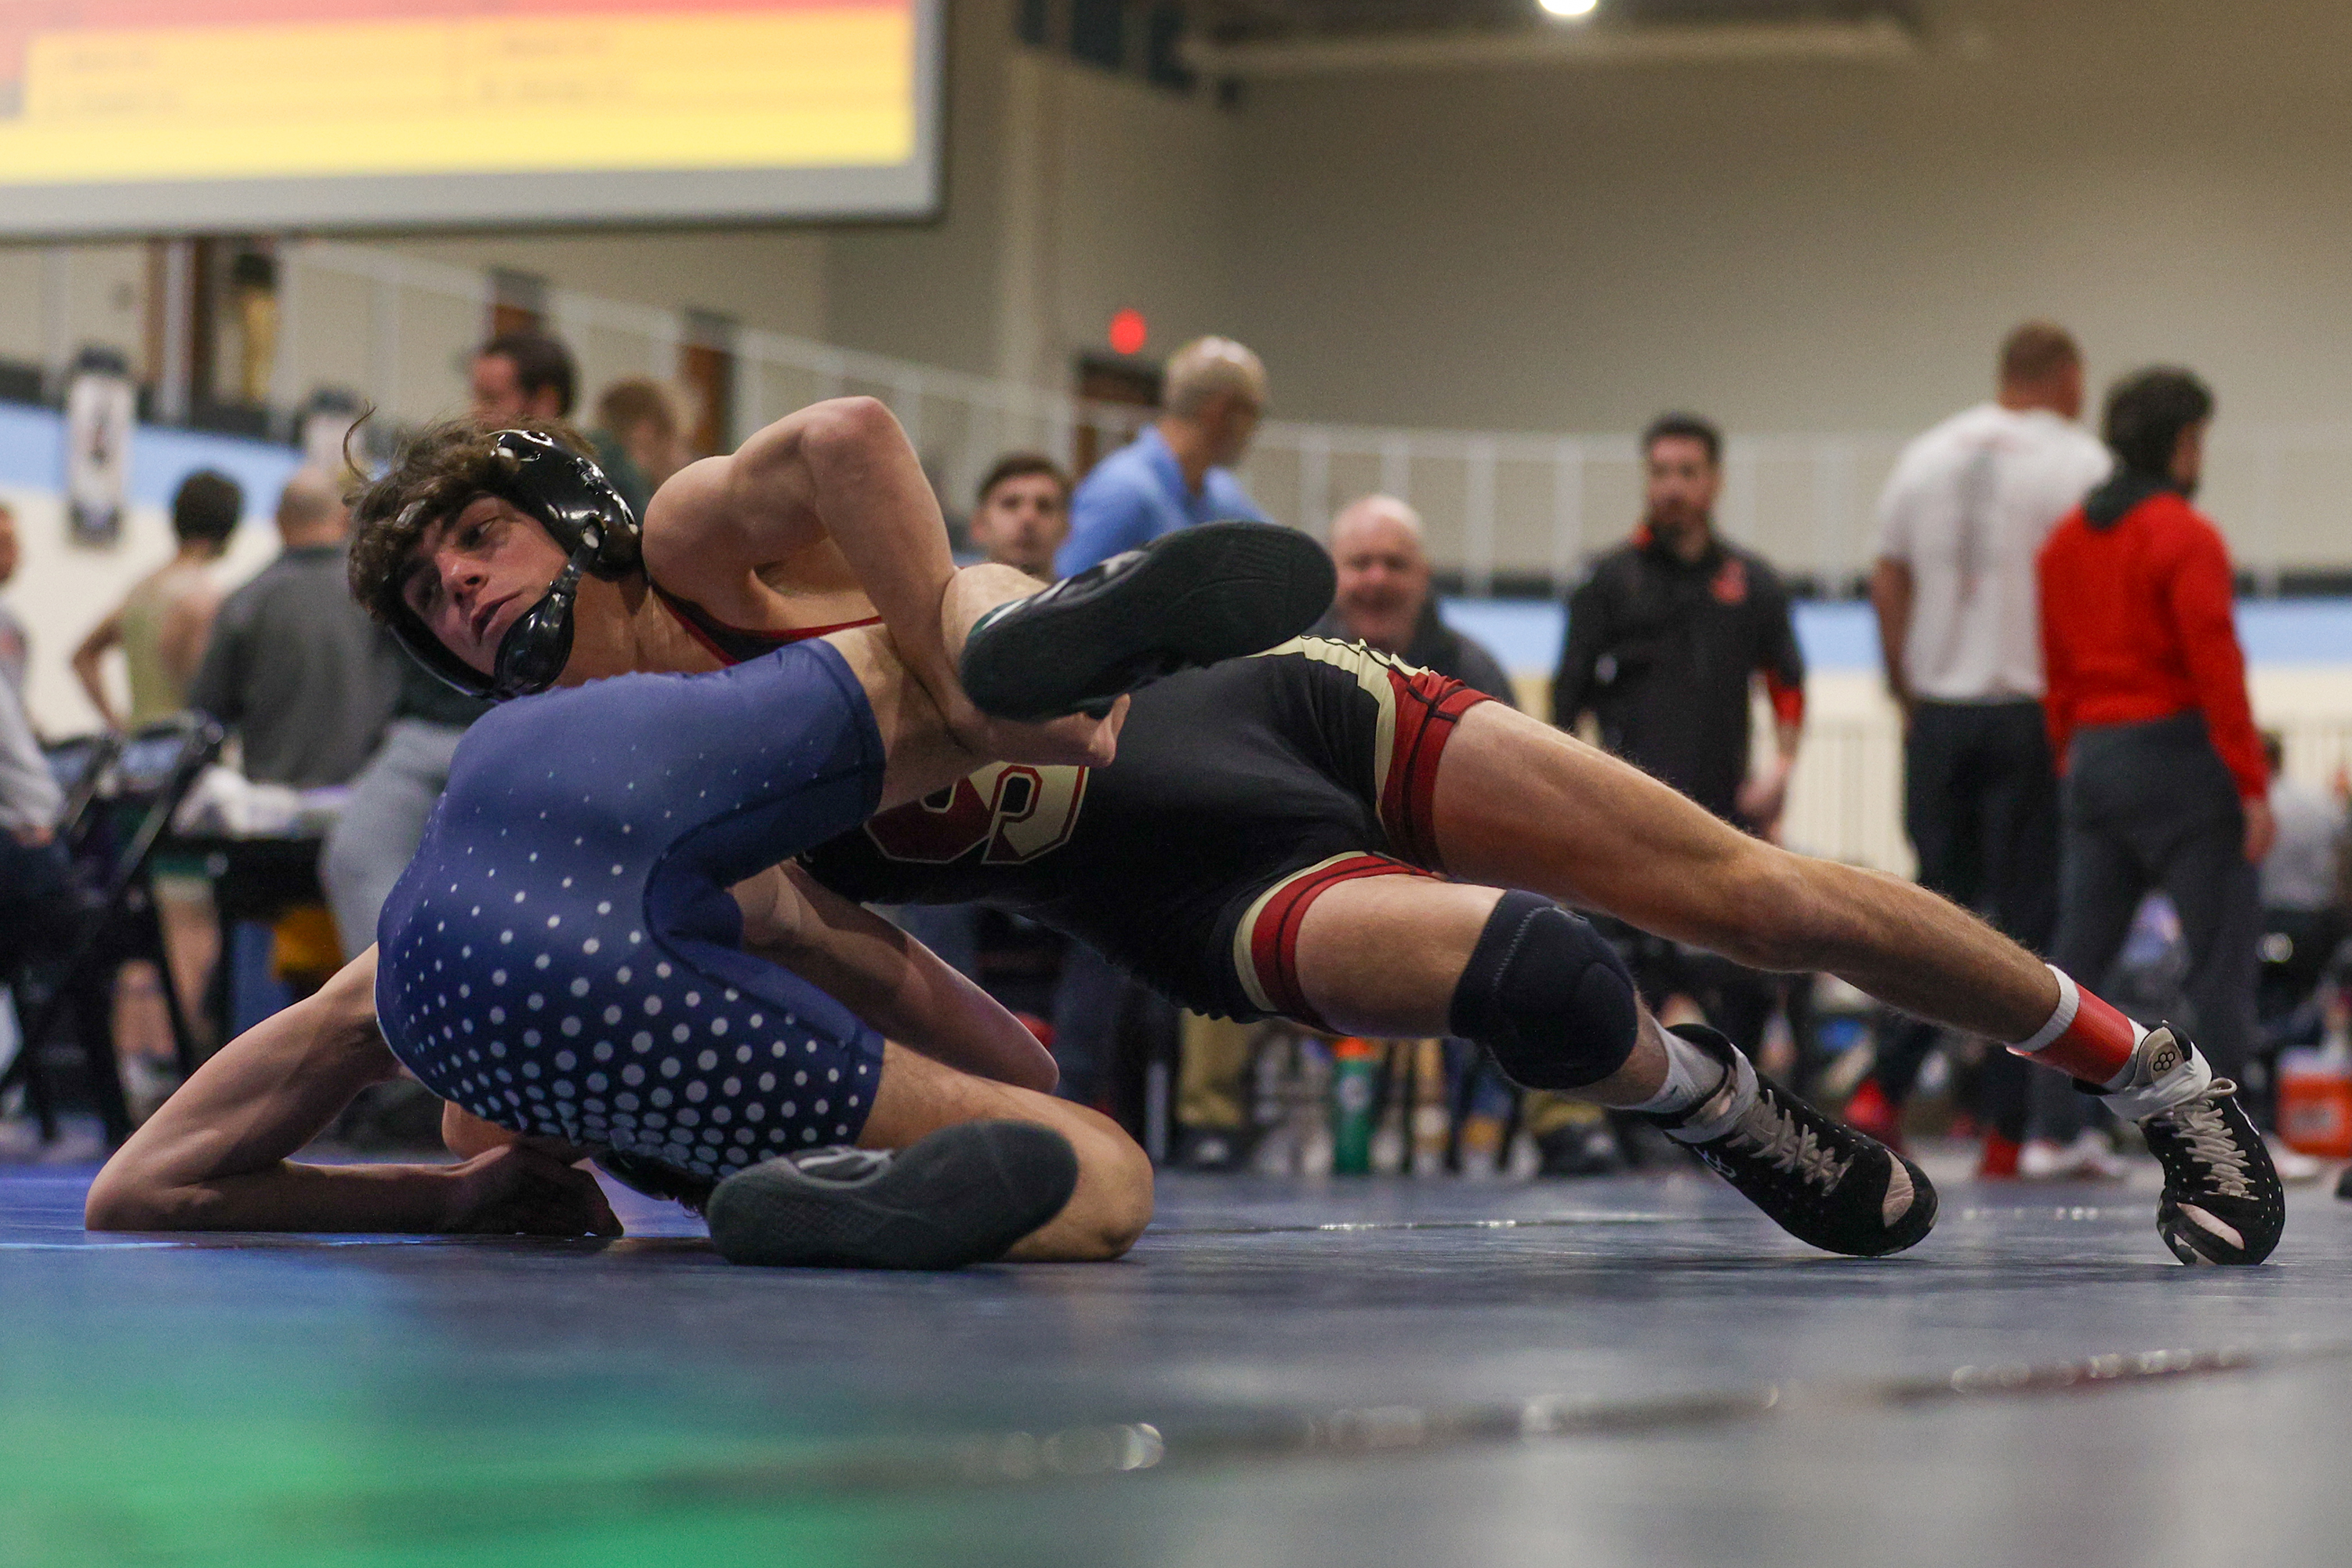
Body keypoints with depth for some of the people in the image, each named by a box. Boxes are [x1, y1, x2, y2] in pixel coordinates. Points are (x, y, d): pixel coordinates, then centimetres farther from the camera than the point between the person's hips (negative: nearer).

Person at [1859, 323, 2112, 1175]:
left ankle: (1884, 1089, -3)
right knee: (2028, 917, 0)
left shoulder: (1925, 456, 10)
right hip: (2033, 712, -4)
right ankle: (2007, 1128, -1)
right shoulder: (2076, 459, -5)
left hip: (1939, 712, 4)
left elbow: (1887, 584, 12)